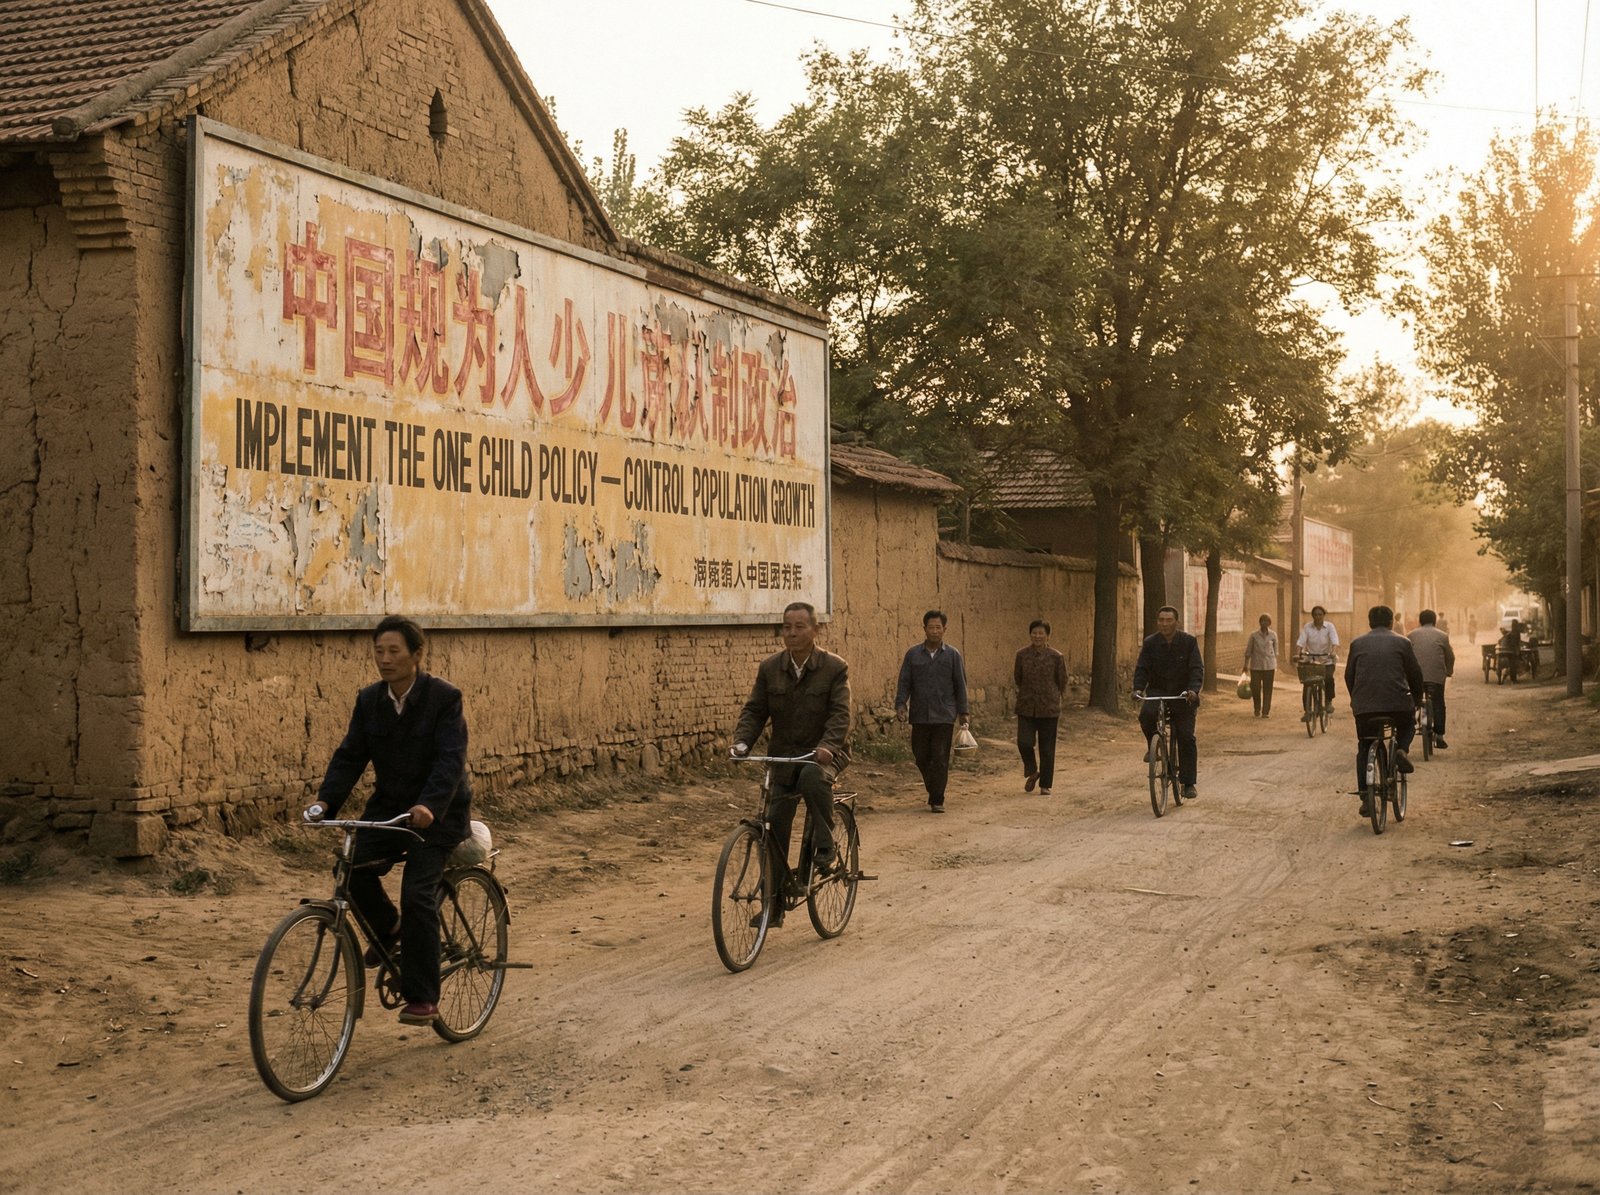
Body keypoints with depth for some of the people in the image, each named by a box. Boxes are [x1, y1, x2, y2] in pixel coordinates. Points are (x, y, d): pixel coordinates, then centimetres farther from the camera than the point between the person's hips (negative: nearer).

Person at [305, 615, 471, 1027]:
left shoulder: (444, 697, -14)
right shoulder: (369, 700, 2)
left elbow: (451, 759, -23)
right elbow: (350, 755, -1)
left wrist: (429, 806, -39)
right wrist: (326, 801, -18)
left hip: (437, 813, -5)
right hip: (388, 806, 5)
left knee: (417, 894, -18)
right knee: (355, 868, -19)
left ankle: (423, 998, -6)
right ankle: (388, 928, 13)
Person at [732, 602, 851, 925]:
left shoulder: (835, 668, -9)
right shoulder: (769, 668, 1)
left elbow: (840, 713, -18)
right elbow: (754, 710, 0)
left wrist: (827, 746, -35)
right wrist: (742, 741, -19)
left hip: (824, 753, -4)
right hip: (785, 754, 4)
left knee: (812, 776, -39)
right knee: (775, 826, -2)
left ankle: (824, 845, -18)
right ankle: (774, 904, 9)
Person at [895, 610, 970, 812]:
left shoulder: (952, 655, 4)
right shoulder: (913, 655, 6)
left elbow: (960, 685, 6)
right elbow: (904, 682, 5)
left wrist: (962, 712, 4)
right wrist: (900, 704, -9)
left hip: (944, 717, -2)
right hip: (920, 716, 2)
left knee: (940, 759, -5)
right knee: (921, 757, 7)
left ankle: (937, 800, -2)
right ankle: (933, 790, 28)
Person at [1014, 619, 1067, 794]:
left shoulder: (1056, 657, -3)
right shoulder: (1022, 655, 2)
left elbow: (1062, 682, 5)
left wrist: (1051, 697, 9)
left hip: (1049, 709, -1)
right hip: (1026, 707, 1)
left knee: (1047, 748, 3)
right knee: (1024, 742, -10)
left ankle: (1045, 785, 16)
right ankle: (1032, 772, 18)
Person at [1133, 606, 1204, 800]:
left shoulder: (1189, 641, -7)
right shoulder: (1150, 643, -2)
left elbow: (1197, 668, -13)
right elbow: (1141, 669, -5)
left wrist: (1193, 689, -31)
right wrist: (1138, 688, -24)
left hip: (1183, 695, -1)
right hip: (1157, 691, 1)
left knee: (1186, 738, -5)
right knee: (1146, 714, -32)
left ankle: (1188, 783, 5)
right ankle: (1152, 746, -2)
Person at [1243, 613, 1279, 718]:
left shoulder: (1273, 635, 3)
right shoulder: (1254, 635, 0)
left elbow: (1275, 651, 11)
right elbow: (1248, 651, 5)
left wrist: (1276, 665, 10)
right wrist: (1246, 665, 3)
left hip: (1269, 666, 1)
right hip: (1256, 665, 0)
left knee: (1267, 689, 0)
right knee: (1255, 688, -2)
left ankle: (1266, 711, 5)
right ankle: (1257, 710, 19)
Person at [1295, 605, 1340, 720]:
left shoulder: (1329, 627, -4)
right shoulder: (1307, 627, -2)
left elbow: (1335, 641, -18)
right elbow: (1300, 642, -10)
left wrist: (1333, 652, -37)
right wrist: (1297, 654, -28)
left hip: (1326, 660, -1)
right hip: (1310, 659, 1)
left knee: (1329, 678, -26)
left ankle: (1328, 702, -3)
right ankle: (1307, 711, 2)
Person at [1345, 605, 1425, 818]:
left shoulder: (1357, 643, 11)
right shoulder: (1402, 642, 7)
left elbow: (1349, 676, 15)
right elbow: (1415, 674, 10)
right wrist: (1417, 700, 26)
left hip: (1364, 706, 1)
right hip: (1398, 703, -1)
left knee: (1364, 750, 17)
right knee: (1408, 725, 32)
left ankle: (1365, 798, 7)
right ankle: (1400, 750, 1)